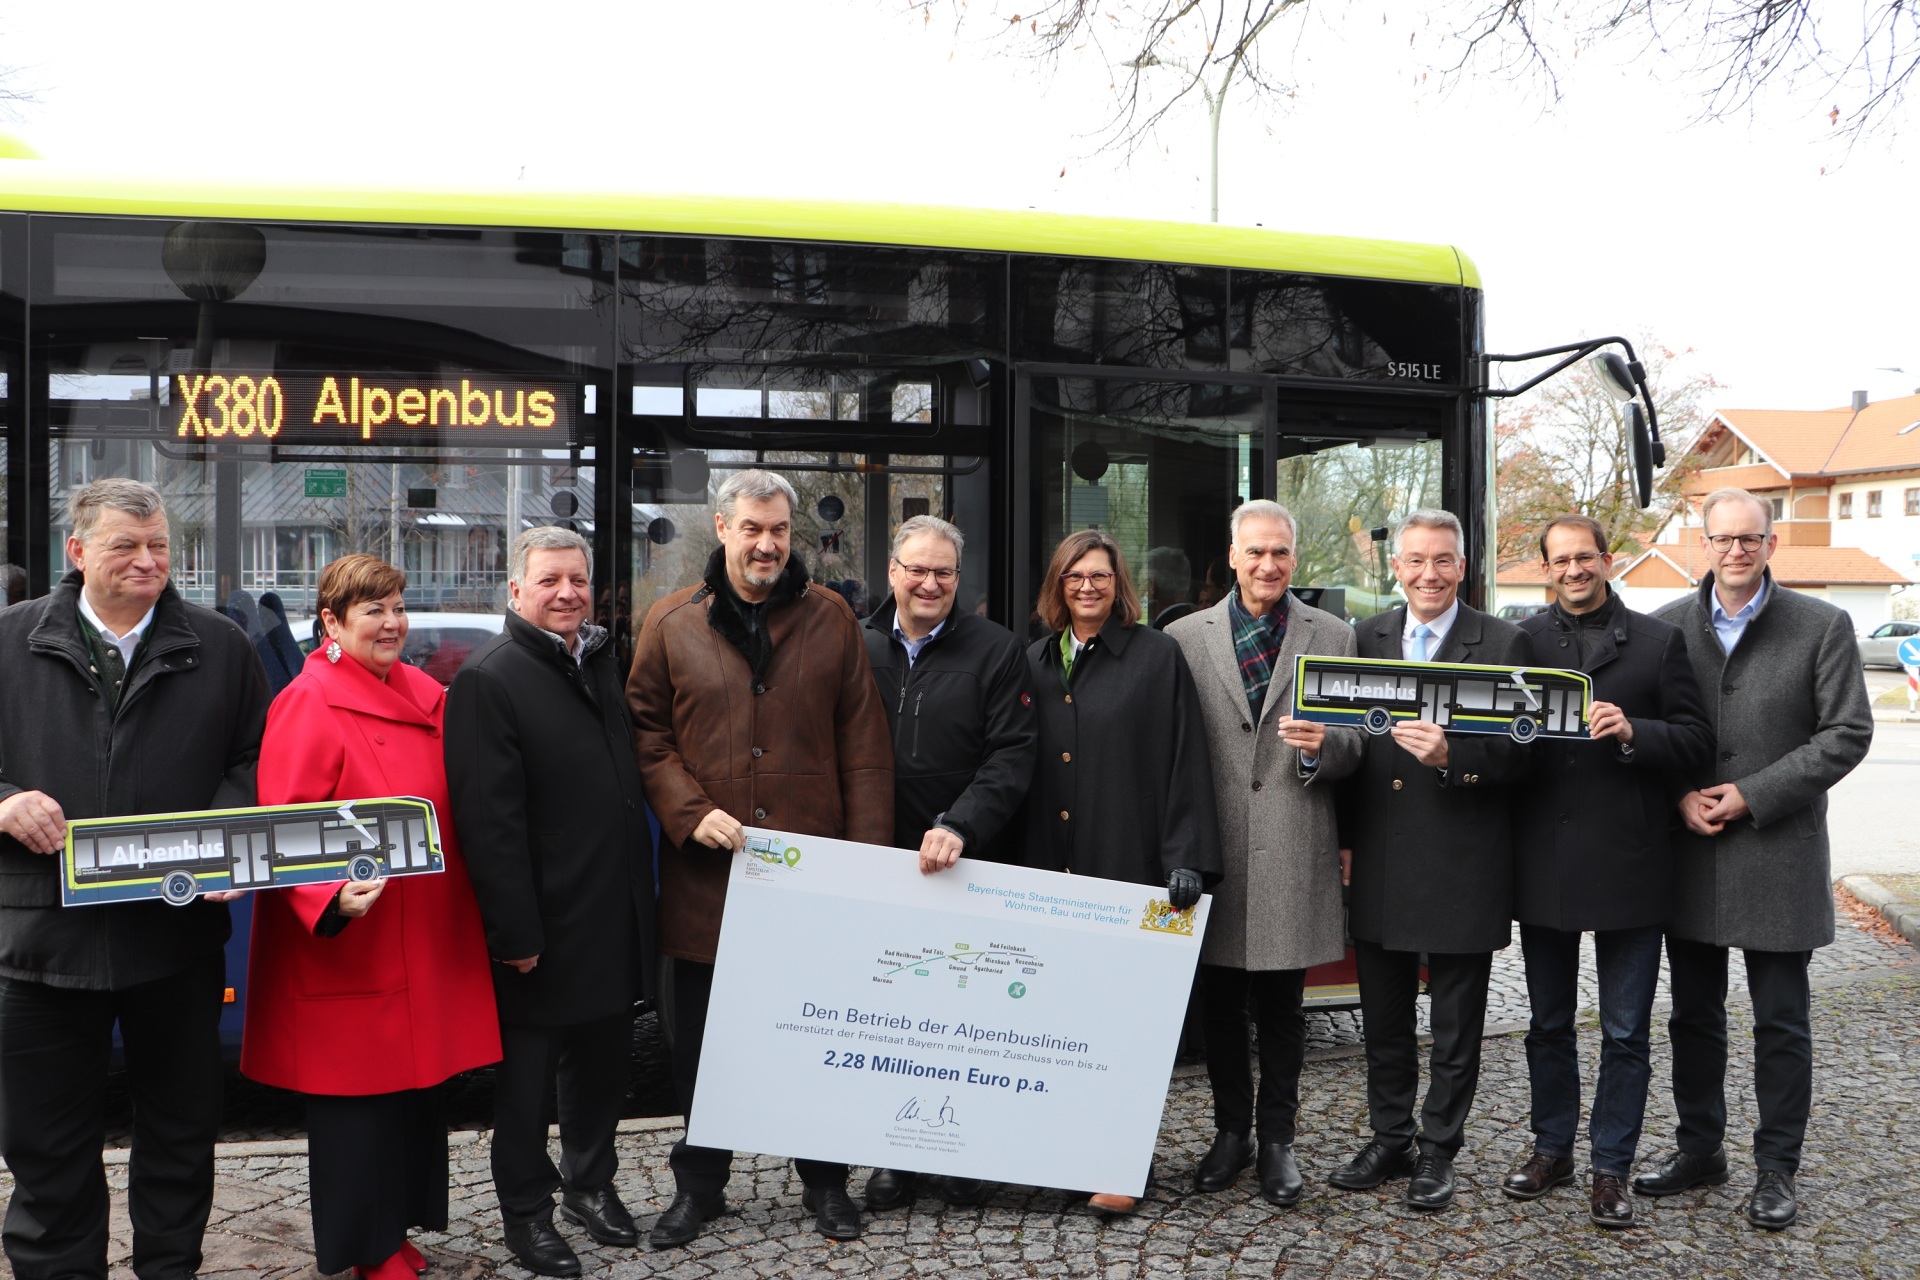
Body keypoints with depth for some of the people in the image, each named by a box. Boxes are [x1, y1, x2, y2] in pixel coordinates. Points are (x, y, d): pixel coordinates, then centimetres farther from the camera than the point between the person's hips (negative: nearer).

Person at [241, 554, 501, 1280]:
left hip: (423, 939, 7)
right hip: (347, 941, -7)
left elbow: (450, 810, 18)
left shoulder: (423, 694, 9)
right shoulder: (309, 705, -12)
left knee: (414, 1083, 14)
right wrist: (332, 898, -30)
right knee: (358, 1092, 3)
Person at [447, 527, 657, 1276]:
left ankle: (591, 1184, 38)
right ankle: (526, 1211, 27)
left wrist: (640, 891, 14)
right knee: (530, 1073, 9)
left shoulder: (600, 661, 9)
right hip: (545, 925, -7)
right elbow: (489, 820, -19)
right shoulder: (488, 679, -15)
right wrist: (516, 933, -20)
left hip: (614, 917, 7)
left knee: (603, 1058, 20)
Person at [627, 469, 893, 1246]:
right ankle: (699, 1183, 30)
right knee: (701, 1040, 12)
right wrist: (690, 812, -10)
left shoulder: (830, 618, 4)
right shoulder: (671, 623, 4)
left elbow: (864, 743, 2)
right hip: (706, 871, 0)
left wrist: (868, 854, -4)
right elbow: (646, 732, 5)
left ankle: (824, 1180, 29)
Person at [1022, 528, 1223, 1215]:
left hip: (1127, 863, -4)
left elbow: (1185, 760, -5)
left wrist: (1186, 858, -12)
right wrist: (1020, 861, 8)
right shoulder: (1036, 661, 13)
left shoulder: (1157, 656, 0)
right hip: (1049, 868, 4)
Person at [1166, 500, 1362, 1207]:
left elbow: (1355, 743, 6)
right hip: (1213, 850, 1)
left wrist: (1321, 746, -17)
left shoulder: (1334, 637, 6)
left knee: (1281, 1005, 8)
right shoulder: (1184, 637, 5)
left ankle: (1278, 1139, 23)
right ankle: (1231, 1130, 28)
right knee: (1218, 1003, 11)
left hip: (1293, 851, -1)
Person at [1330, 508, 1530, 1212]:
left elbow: (1515, 754, -8)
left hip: (1461, 865, -3)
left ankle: (1437, 1149, 24)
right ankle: (1390, 1138, 31)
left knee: (1456, 1029, 9)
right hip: (1378, 861, 4)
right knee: (1383, 1020, 16)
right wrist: (1342, 837, 4)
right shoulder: (1365, 638, 7)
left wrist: (1449, 755, -26)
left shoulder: (1501, 644, -3)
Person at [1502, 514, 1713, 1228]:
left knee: (1626, 1033, 7)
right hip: (1543, 865, 2)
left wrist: (1632, 732, -20)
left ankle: (1611, 1168, 20)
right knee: (1548, 1024, 15)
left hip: (1628, 864, -2)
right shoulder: (1523, 641, 6)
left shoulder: (1658, 642, 2)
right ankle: (1552, 1150, 31)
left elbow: (1696, 742, -3)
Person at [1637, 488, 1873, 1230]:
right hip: (1690, 856, 3)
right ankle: (1699, 1150, 28)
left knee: (1782, 1023, 6)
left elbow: (1847, 733, -7)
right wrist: (1678, 797, -9)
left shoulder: (1822, 627, -3)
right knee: (1693, 1016, 14)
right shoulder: (1666, 628, 4)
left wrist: (1752, 795, -13)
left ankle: (1777, 1169, 19)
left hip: (1779, 855, -3)